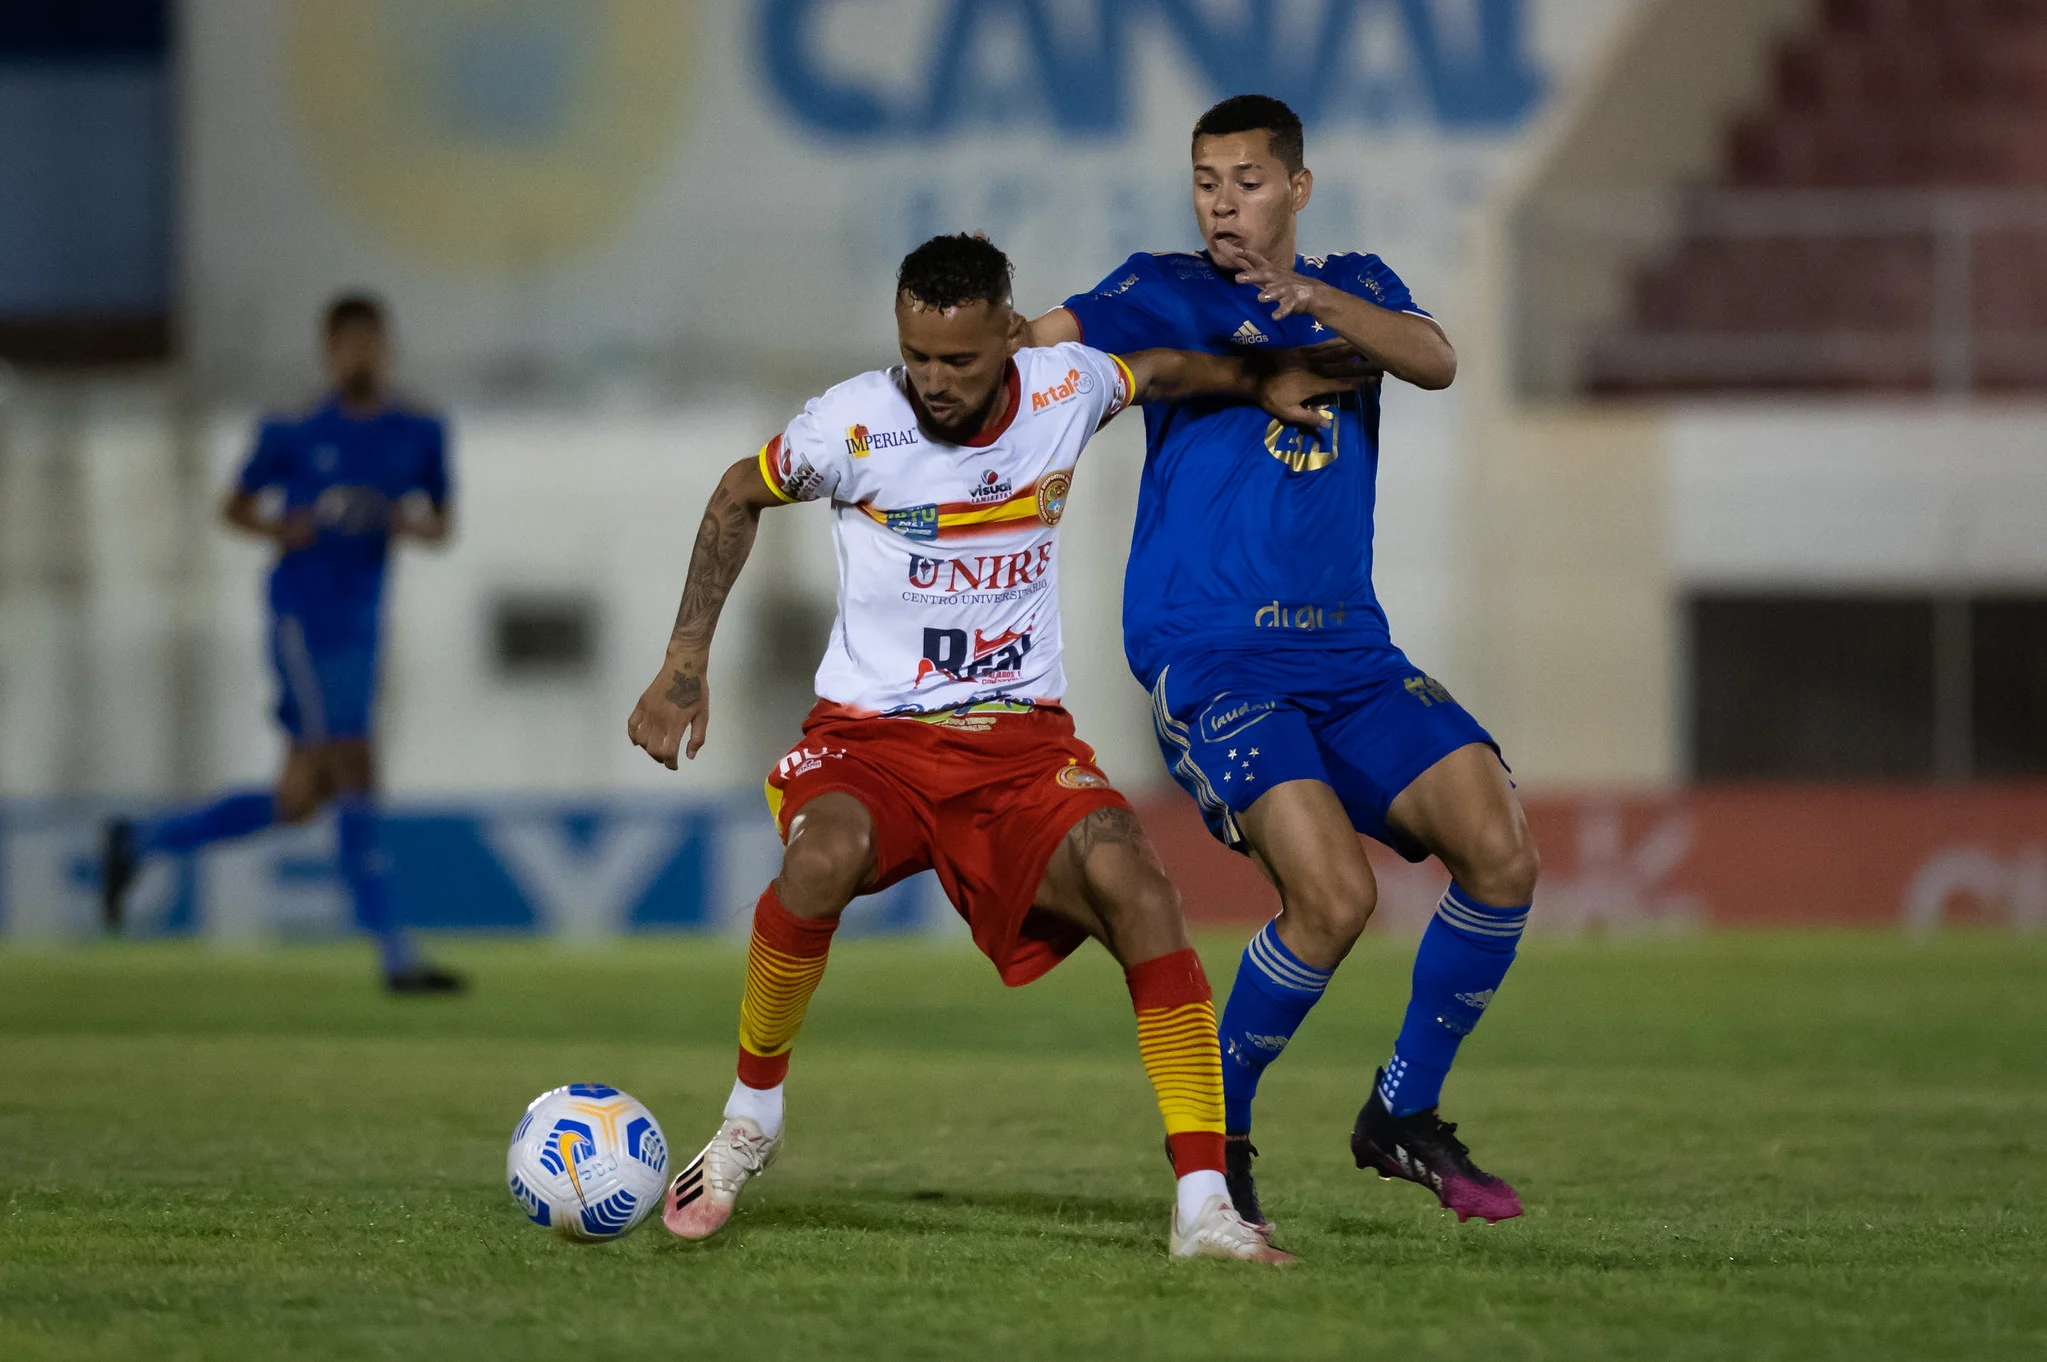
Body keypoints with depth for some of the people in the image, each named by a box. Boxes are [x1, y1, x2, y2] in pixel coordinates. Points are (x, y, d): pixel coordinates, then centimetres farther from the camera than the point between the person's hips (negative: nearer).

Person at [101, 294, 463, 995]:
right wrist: (283, 527, -12)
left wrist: (409, 523, -8)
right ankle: (395, 956, -13)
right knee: (354, 775, -13)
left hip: (360, 628, 6)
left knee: (298, 802, 9)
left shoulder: (418, 436, 8)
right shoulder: (295, 435, -3)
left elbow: (441, 525, 14)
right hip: (303, 616, -6)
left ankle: (141, 842, 27)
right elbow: (236, 505, 7)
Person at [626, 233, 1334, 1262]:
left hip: (1022, 742, 2)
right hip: (869, 739, -2)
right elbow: (738, 497, 9)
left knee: (1129, 877, -28)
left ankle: (1204, 1207, -27)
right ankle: (751, 1119, -10)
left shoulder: (1066, 388, -3)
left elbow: (1163, 369, 22)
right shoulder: (853, 425, -11)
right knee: (823, 860, -37)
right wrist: (685, 664, 5)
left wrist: (1261, 385, 6)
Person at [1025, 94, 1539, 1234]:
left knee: (1502, 853, -12)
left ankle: (1406, 1116, 7)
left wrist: (1314, 301, -23)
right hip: (1210, 655, -5)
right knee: (1334, 894, -23)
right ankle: (1214, 1135, 0)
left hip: (1350, 649, 5)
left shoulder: (1356, 290, 15)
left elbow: (1437, 362, -6)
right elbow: (1042, 343, -10)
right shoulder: (1167, 294, 5)